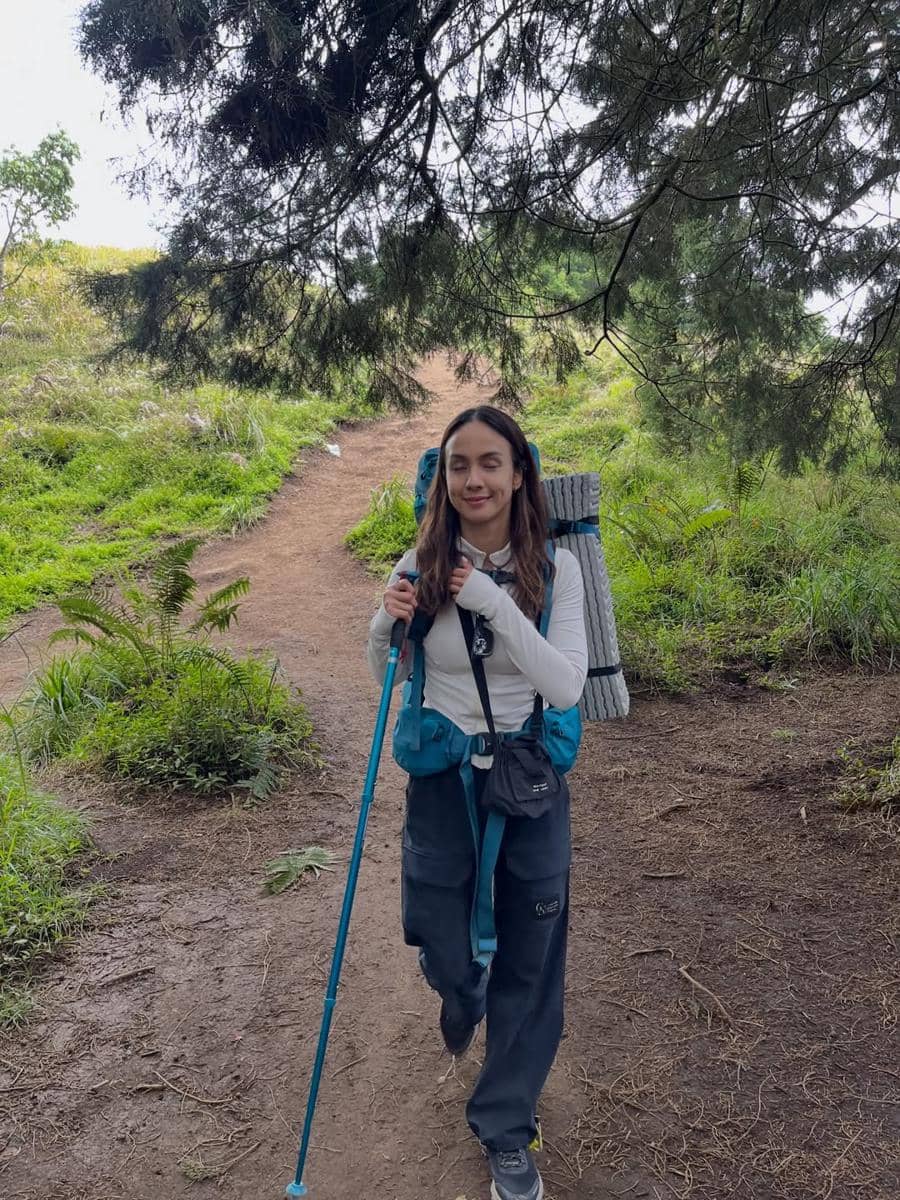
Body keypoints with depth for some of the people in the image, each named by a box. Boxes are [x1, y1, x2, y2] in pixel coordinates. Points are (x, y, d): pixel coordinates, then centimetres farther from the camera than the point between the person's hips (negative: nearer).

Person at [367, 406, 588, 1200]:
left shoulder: (554, 568, -11)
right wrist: (388, 625, -18)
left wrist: (494, 603, -26)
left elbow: (566, 687, -18)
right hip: (443, 783, 1)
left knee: (525, 967, 12)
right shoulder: (422, 566, -8)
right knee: (448, 958, 14)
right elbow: (388, 679, 4)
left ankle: (506, 1131, 37)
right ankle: (460, 995, 56)